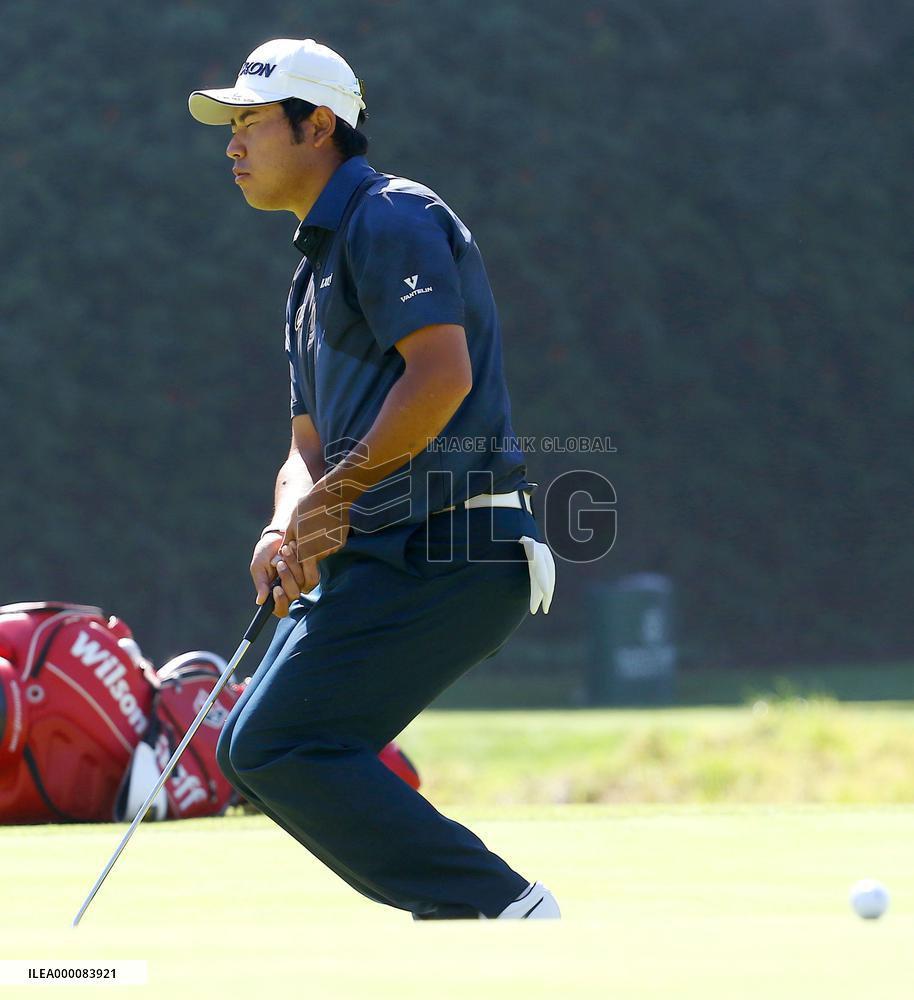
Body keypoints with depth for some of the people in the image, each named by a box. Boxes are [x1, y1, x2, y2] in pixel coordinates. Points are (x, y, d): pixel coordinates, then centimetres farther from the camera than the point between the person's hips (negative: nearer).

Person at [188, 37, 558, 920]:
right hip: (384, 558, 10)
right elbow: (310, 446, 23)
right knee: (256, 753, 9)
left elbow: (442, 374, -22)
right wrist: (288, 530, 2)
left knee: (278, 748, -16)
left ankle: (505, 910, -17)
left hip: (450, 550, -10)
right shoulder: (314, 267, 24)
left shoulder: (392, 217, -7)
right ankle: (463, 919, 8)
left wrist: (339, 490, -16)